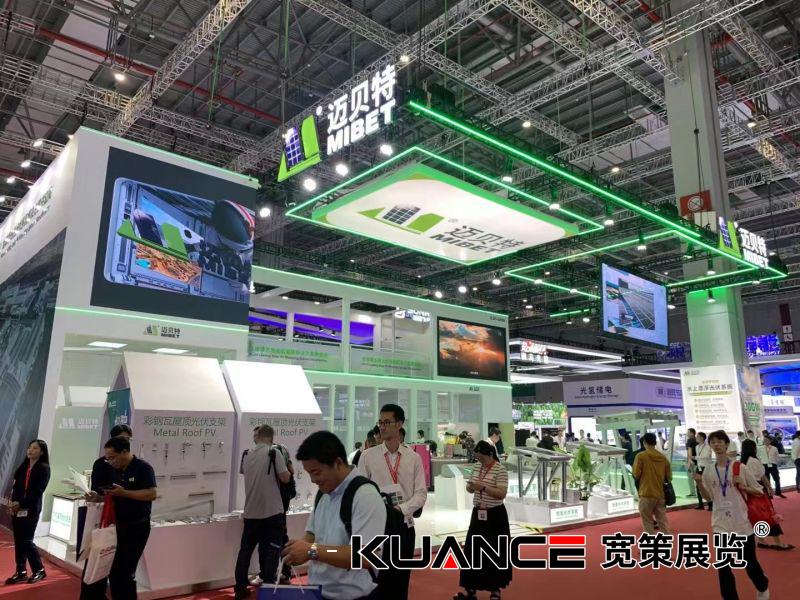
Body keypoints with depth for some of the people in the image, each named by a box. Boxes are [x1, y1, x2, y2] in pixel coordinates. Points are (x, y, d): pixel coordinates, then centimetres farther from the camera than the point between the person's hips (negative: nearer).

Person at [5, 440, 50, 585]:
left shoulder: (44, 468, -6)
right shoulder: (23, 467, 12)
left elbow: (37, 491, -12)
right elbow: (15, 487, 9)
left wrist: (21, 504, -18)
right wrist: (13, 503, -6)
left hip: (31, 509, -6)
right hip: (17, 508, 6)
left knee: (26, 541, -3)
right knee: (18, 541, 7)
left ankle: (39, 570, 11)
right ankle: (21, 572, 16)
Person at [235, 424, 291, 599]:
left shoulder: (247, 455, 6)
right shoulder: (274, 452, -11)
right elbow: (285, 478, -15)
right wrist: (287, 469, 6)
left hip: (251, 511, 5)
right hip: (272, 511, -5)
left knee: (245, 549, 14)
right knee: (271, 551, 4)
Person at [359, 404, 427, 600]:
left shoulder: (414, 458, 1)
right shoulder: (368, 456, -3)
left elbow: (421, 493, -1)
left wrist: (402, 508, -17)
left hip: (405, 525, 2)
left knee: (401, 582, 12)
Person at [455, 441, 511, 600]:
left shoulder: (500, 470, -14)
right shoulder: (477, 468, 7)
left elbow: (502, 494, -20)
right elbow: (470, 489, 14)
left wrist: (483, 487, -28)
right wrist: (470, 486, -9)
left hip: (494, 515, -6)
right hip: (478, 514, 6)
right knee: (472, 550, 8)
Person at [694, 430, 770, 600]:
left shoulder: (739, 467, -8)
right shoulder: (708, 472, -1)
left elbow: (759, 491, 1)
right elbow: (709, 498, 4)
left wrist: (742, 487, -18)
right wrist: (699, 483, -12)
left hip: (742, 523, -2)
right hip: (721, 524, 2)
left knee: (750, 562, 15)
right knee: (723, 566, 5)